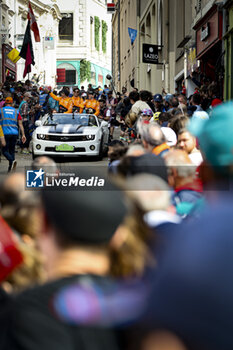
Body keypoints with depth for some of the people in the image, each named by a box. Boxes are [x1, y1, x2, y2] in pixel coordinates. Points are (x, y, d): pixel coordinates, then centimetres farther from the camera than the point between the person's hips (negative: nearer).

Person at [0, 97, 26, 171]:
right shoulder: (16, 111, 10)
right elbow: (20, 124, 3)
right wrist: (23, 135, 1)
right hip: (14, 133, 3)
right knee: (12, 150, 13)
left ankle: (12, 160, -26)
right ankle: (10, 168, 9)